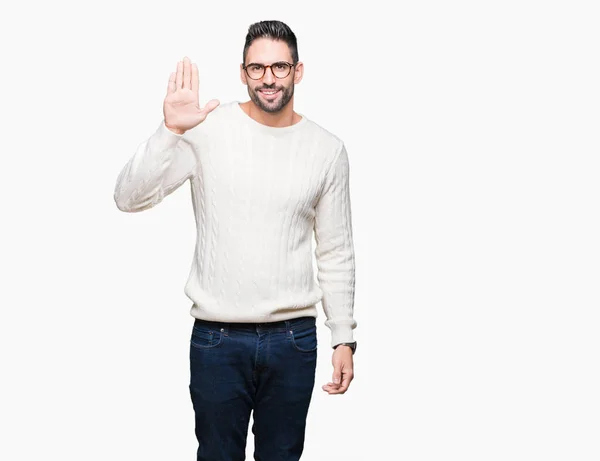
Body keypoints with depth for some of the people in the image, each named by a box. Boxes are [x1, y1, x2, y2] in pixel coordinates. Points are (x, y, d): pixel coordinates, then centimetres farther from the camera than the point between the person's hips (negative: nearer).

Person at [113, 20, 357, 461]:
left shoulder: (328, 149, 1)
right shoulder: (207, 130, -5)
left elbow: (336, 254, 7)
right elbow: (129, 198, -12)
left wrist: (344, 337, 5)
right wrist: (170, 130, -26)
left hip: (294, 338, 2)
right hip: (217, 338, -1)